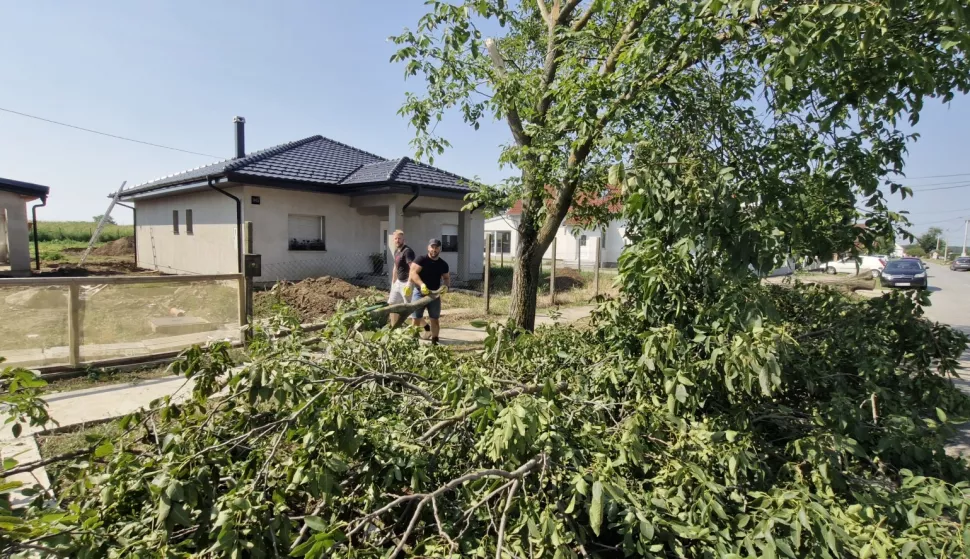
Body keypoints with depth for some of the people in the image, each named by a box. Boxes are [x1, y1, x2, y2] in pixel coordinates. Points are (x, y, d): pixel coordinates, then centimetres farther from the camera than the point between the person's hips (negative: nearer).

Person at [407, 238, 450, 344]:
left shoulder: (443, 264, 5)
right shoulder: (421, 259, -10)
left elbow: (447, 278, 17)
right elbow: (413, 273, -20)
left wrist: (446, 286, -6)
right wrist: (422, 284, -35)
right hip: (420, 292, -3)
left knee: (434, 319, 6)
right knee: (416, 318, -3)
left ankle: (434, 341, 14)